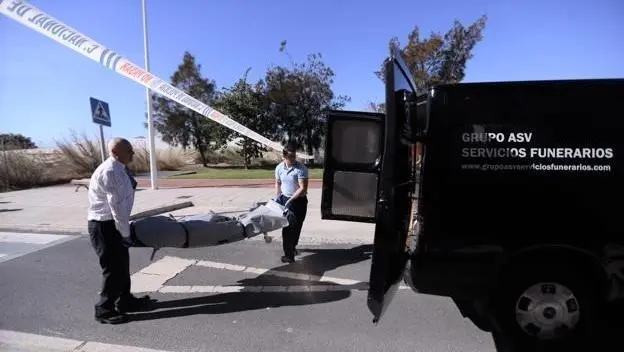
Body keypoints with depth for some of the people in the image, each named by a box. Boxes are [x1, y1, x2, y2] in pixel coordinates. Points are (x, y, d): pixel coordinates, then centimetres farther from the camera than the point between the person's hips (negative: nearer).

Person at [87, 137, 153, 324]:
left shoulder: (121, 170, 8)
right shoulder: (108, 171, -22)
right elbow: (116, 205, -23)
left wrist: (125, 228, 16)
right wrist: (125, 232, -18)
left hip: (114, 223, 10)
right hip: (103, 225, -9)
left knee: (122, 263, 17)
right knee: (113, 267, -2)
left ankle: (125, 300, 31)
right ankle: (104, 310, 13)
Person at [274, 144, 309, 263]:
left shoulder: (301, 169, -19)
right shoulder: (279, 168, -2)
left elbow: (303, 188, -22)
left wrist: (290, 200, -24)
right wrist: (278, 196, 0)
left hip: (299, 201, -4)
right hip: (285, 200, 4)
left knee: (295, 226, 2)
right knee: (287, 226, 8)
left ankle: (292, 247, 24)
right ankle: (289, 254, 22)